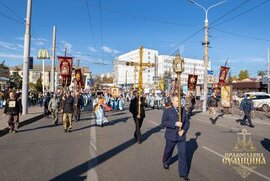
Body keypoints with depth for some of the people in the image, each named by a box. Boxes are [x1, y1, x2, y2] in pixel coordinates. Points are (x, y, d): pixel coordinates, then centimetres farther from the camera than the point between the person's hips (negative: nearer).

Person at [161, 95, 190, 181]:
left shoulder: (183, 110, -1)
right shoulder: (167, 110, -11)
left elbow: (187, 122, 2)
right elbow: (163, 123, -18)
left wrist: (183, 130, -15)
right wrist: (175, 124, -28)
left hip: (181, 136, 2)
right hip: (171, 136, -2)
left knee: (182, 153, 2)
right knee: (168, 151, 21)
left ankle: (183, 173, 17)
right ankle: (166, 162, 51)